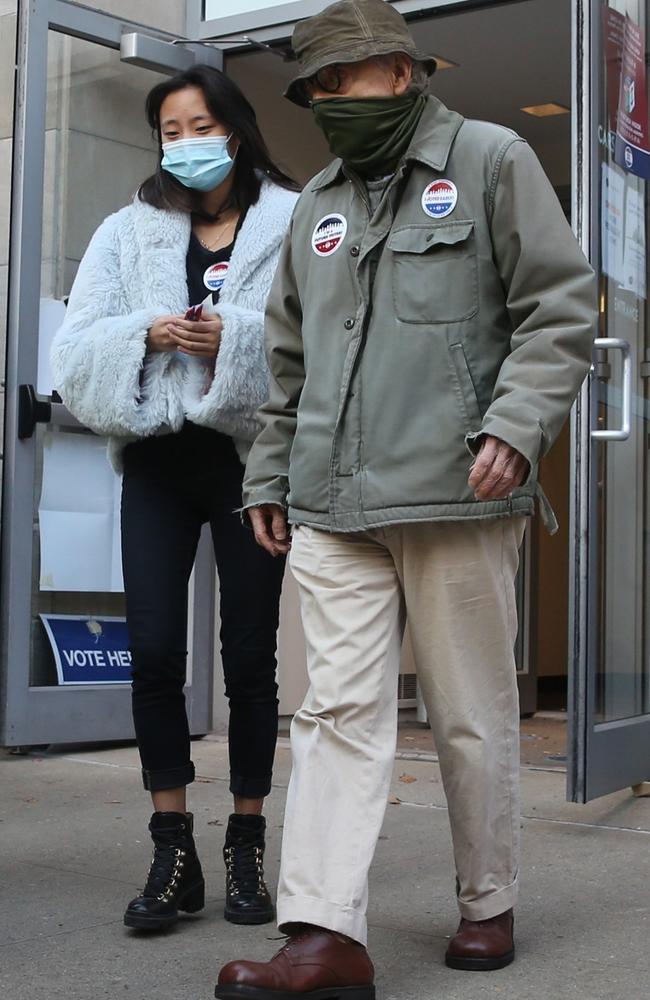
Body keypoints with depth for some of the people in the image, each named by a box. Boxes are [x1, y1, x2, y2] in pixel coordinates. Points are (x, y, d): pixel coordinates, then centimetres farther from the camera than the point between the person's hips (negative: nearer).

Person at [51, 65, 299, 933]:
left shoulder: (297, 224, 0)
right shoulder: (130, 232, 11)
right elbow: (77, 348, 4)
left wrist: (237, 338, -20)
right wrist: (144, 333, -13)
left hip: (251, 457, -2)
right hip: (158, 460, 3)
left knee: (250, 656, 3)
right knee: (154, 650, -4)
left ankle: (246, 851, 16)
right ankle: (173, 853, 6)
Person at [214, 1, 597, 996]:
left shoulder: (491, 160, 4)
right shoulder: (317, 201, 21)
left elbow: (561, 306, -3)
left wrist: (515, 424, -15)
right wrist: (270, 473, 21)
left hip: (456, 498, -4)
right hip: (332, 505, 5)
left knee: (473, 715, 5)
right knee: (339, 708, -3)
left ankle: (488, 905, 22)